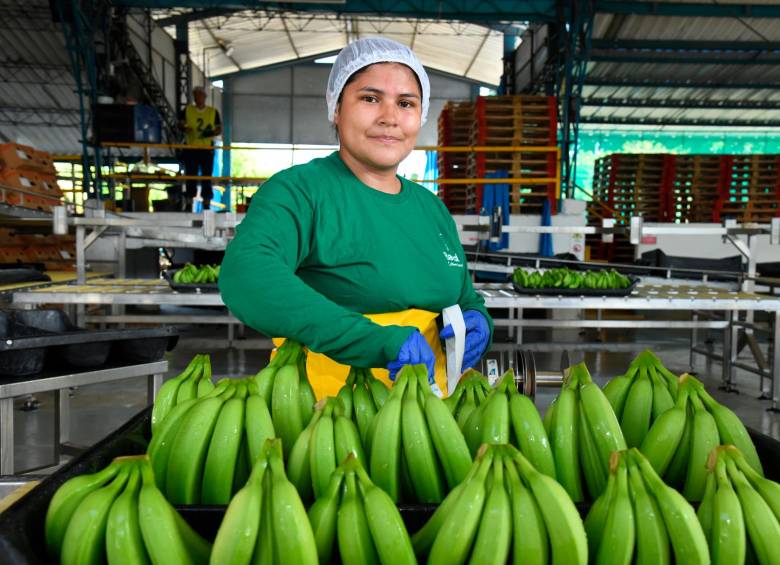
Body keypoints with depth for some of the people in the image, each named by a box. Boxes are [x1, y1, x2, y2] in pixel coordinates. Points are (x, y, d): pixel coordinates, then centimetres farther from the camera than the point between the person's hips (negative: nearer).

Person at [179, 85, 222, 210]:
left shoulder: (213, 112, 8)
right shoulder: (187, 110, 8)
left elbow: (219, 129, 9)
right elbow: (181, 124, 5)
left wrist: (212, 133, -12)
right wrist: (184, 128, -18)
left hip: (207, 149, 0)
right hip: (190, 149, 0)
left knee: (206, 177, 0)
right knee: (190, 176, 3)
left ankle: (206, 205, 6)